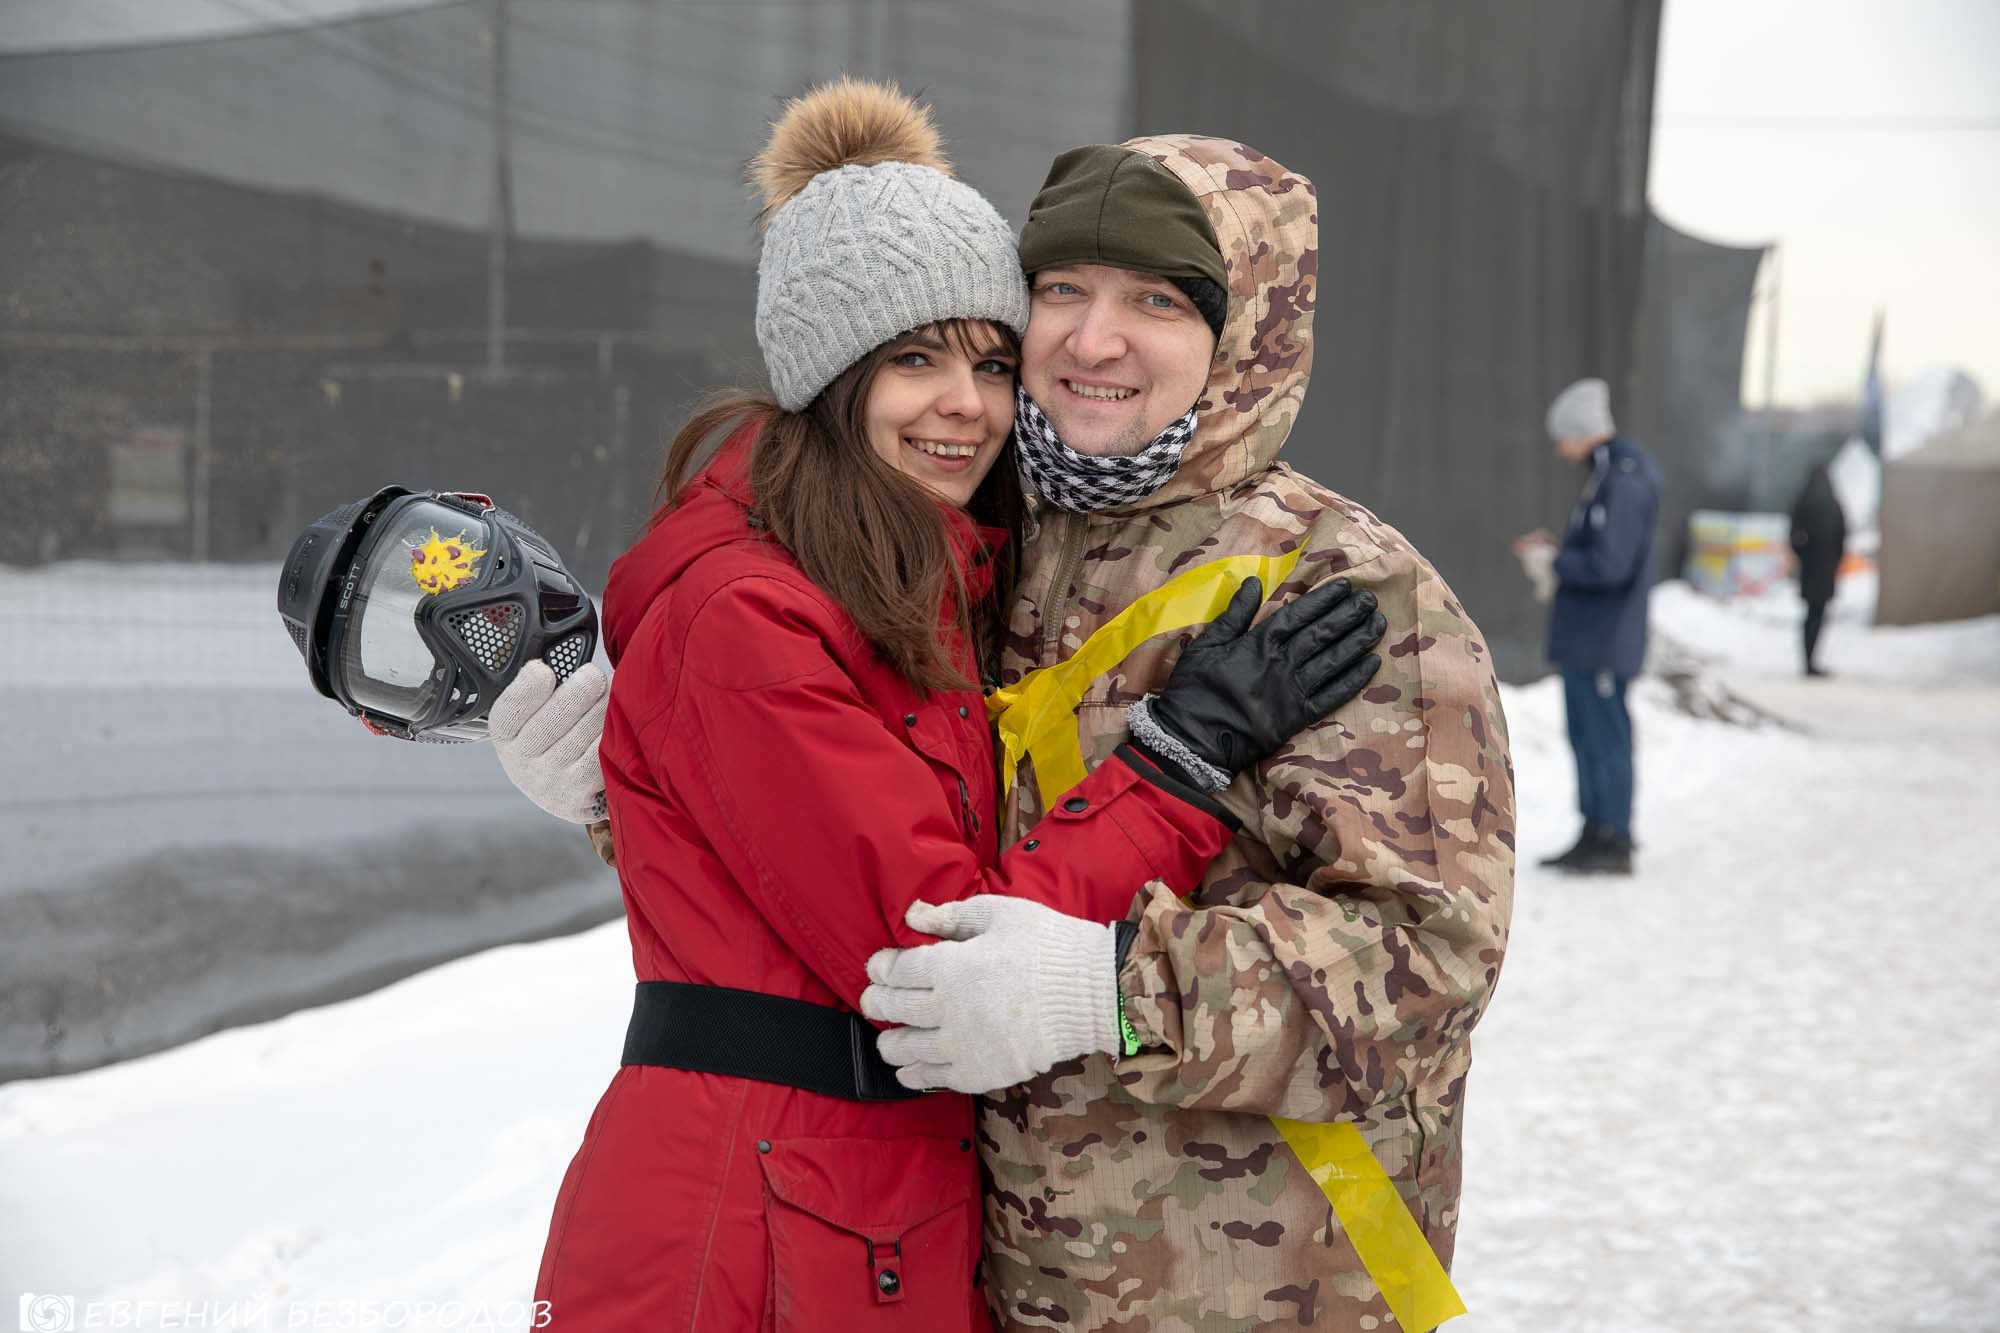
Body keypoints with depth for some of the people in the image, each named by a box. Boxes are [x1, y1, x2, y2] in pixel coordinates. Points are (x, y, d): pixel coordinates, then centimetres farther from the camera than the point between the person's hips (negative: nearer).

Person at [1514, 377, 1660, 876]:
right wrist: (1558, 546, 9)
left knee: (1605, 735, -3)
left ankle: (1614, 844, 3)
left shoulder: (1624, 479, -19)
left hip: (1601, 639, -10)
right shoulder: (1610, 471, 13)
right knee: (1587, 733, 15)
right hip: (1585, 634, 10)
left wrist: (1554, 561, -11)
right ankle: (1596, 835, 22)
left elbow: (1609, 563, -25)